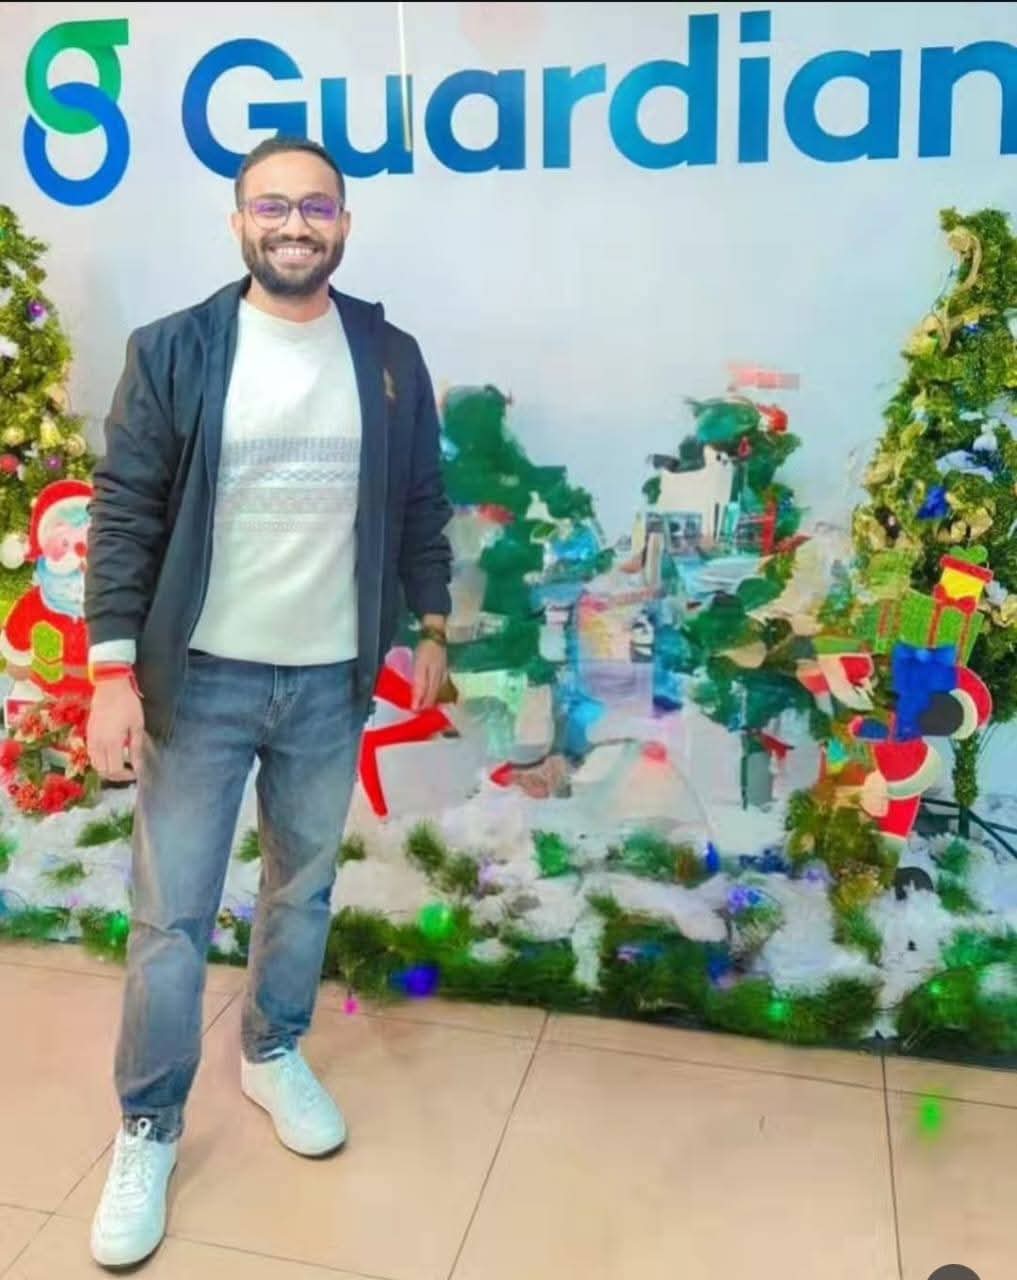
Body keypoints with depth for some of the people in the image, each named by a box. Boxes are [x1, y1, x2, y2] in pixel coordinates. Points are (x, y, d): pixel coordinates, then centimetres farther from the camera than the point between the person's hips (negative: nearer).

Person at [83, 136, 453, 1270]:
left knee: (303, 890, 17)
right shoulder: (174, 352, -5)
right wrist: (113, 671, -12)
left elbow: (420, 503, 10)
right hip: (200, 676, -2)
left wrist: (431, 628, 10)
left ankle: (273, 1055, 41)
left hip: (331, 679, 3)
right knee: (171, 918, 4)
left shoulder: (390, 358, 3)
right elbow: (125, 513, -7)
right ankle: (146, 1131, 23)